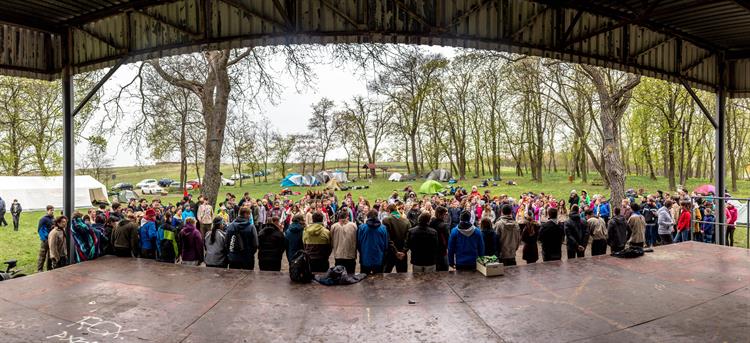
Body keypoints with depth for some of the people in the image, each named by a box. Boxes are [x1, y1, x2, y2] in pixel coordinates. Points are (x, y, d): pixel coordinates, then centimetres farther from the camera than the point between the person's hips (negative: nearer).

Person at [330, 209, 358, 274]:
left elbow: (332, 241, 4)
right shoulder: (353, 226, -9)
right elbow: (356, 241, 0)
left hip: (338, 256, 1)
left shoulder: (333, 226, -8)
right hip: (351, 256, -1)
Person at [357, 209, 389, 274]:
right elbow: (386, 245, 0)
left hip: (365, 260, 0)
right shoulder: (383, 228, -7)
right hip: (379, 260, 1)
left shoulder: (361, 227, -10)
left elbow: (358, 243, -1)